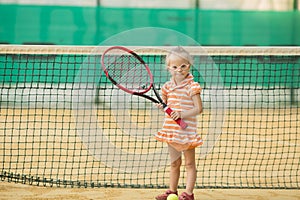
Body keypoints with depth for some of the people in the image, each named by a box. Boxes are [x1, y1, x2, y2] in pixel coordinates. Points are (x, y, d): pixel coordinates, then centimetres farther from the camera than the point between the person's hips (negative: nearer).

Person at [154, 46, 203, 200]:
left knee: (189, 163, 3)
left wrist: (182, 114, -26)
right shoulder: (168, 86, 6)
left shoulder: (192, 86, -11)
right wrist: (162, 107, -6)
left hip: (187, 129, -6)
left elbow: (198, 108, -14)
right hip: (171, 129, 6)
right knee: (174, 163, 15)